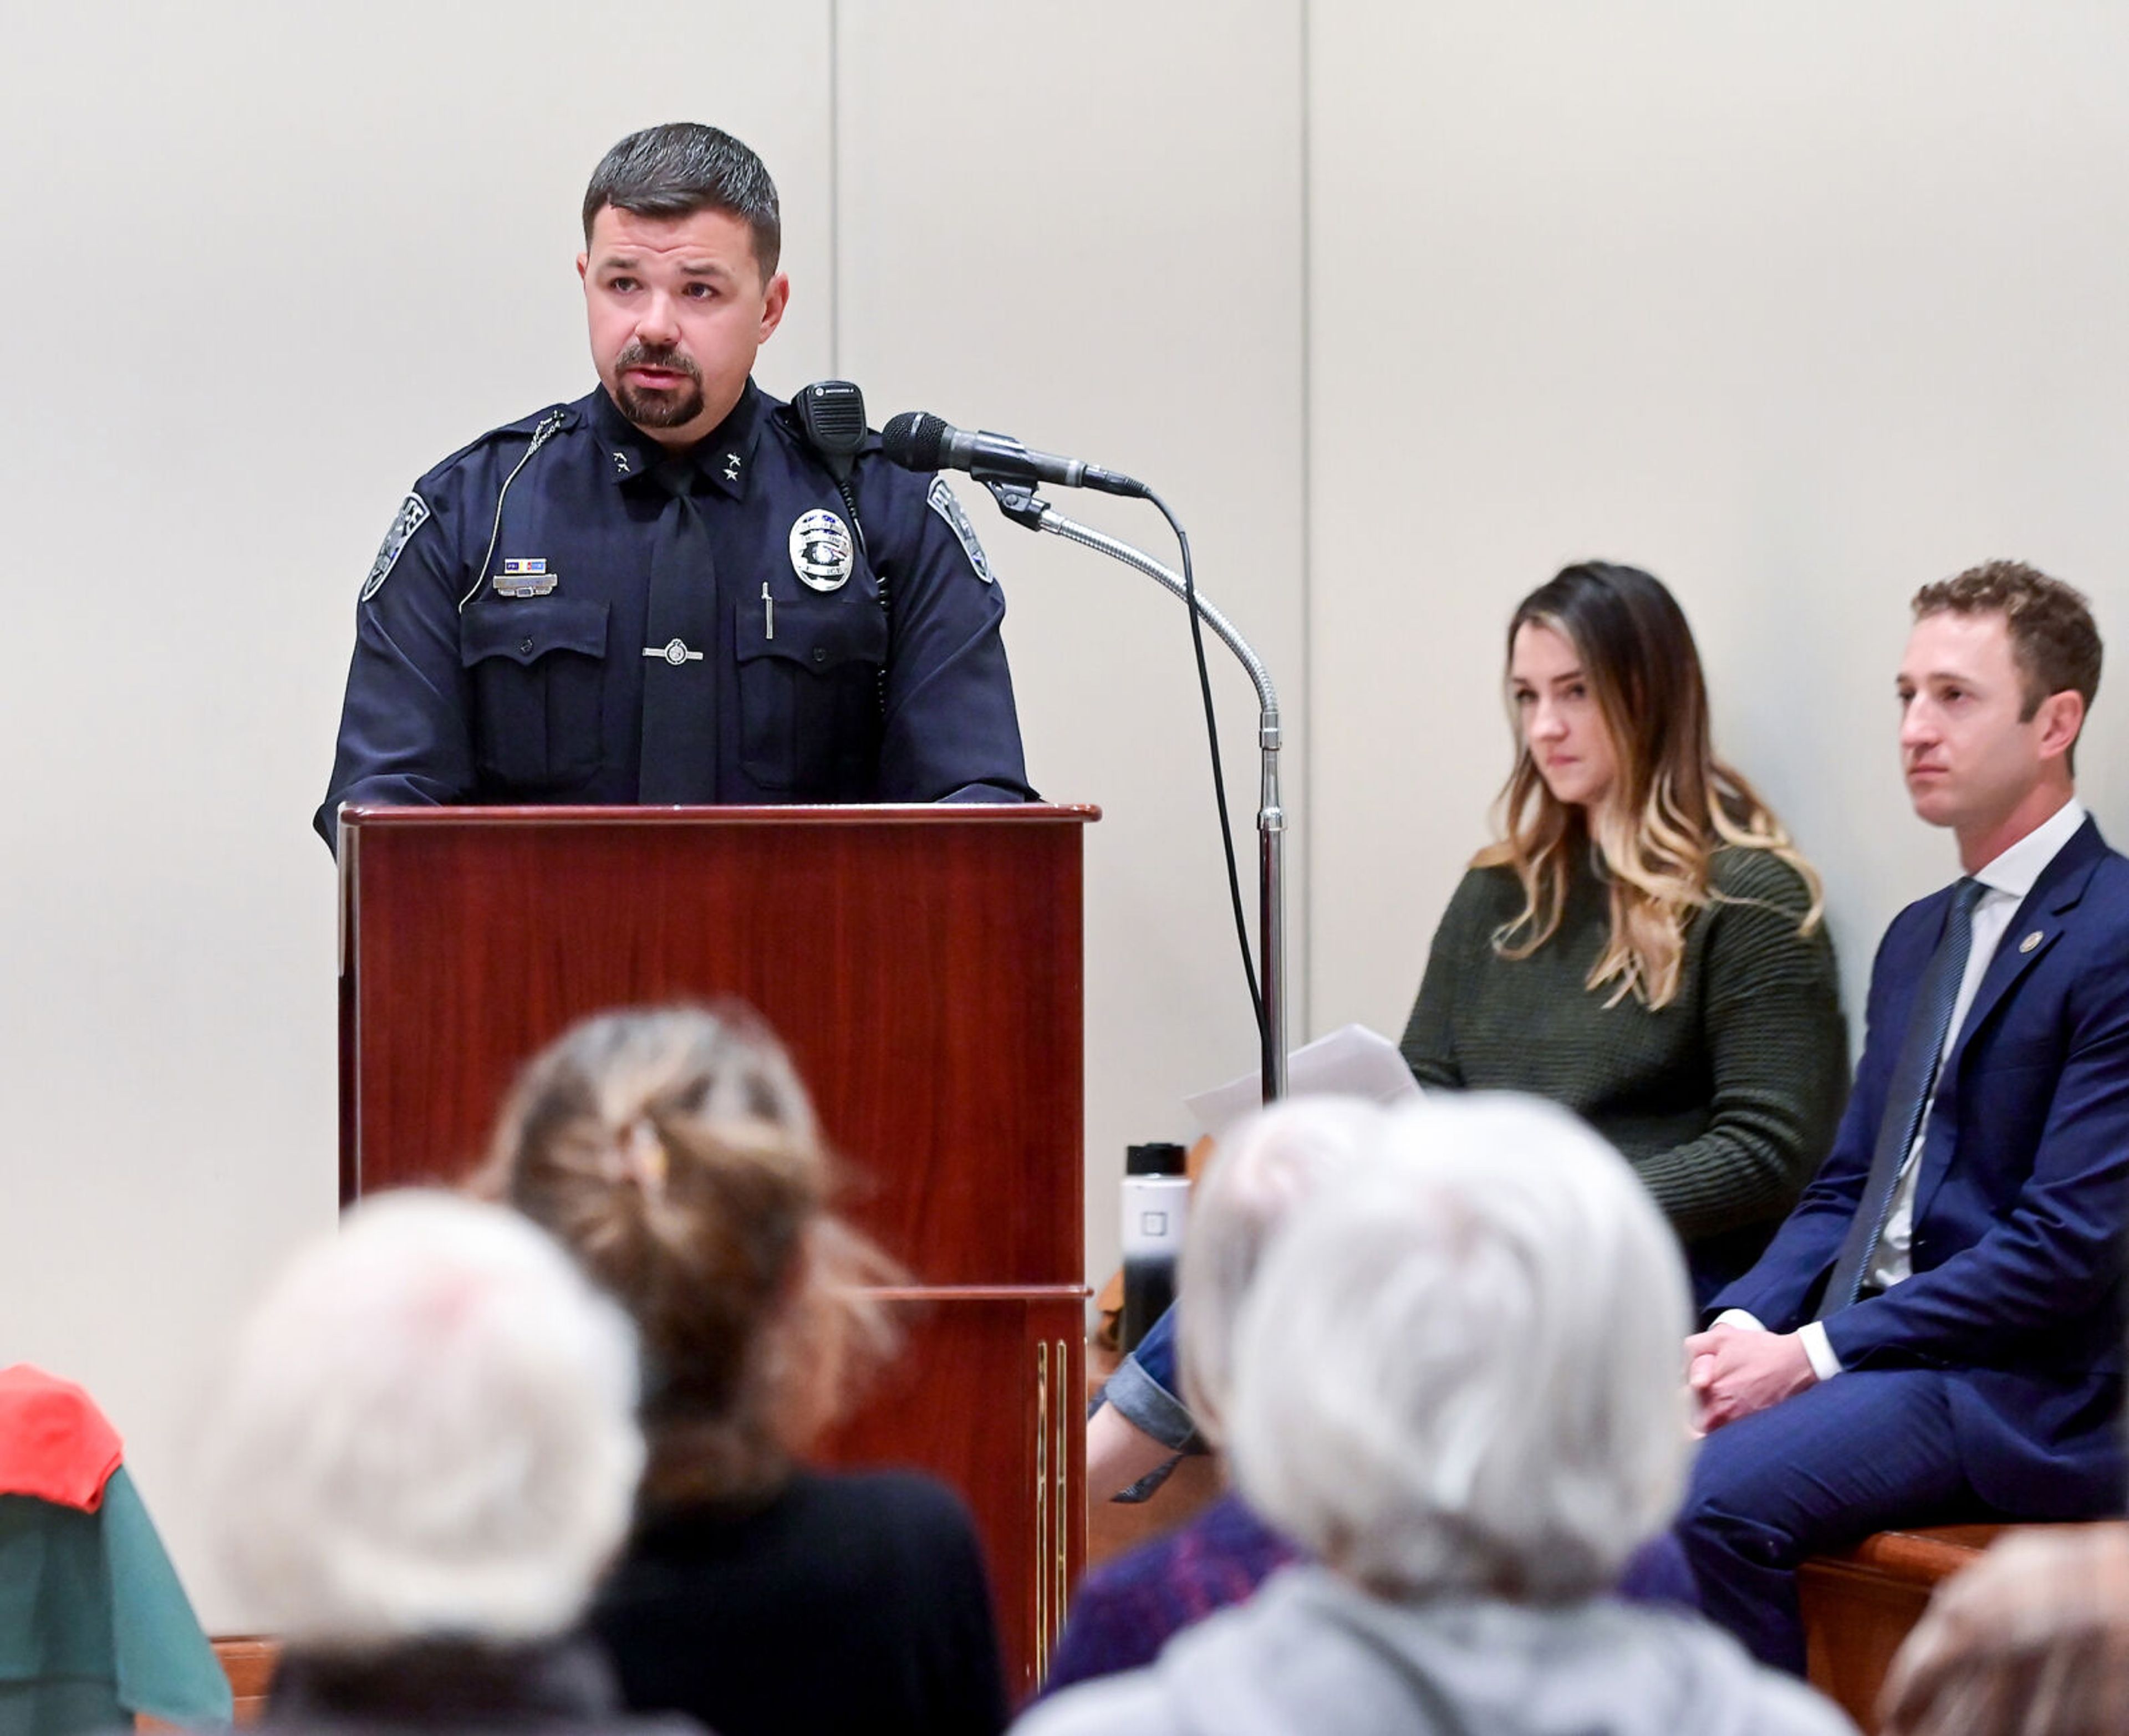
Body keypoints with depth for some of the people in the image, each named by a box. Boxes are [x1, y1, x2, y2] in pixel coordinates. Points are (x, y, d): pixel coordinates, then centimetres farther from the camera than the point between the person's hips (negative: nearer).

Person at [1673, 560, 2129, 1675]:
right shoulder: (1921, 936, 20)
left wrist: (1811, 1354, -17)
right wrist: (1740, 1330, -3)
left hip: (2014, 1394, -8)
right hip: (1865, 1352, 8)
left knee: (1709, 1498, -29)